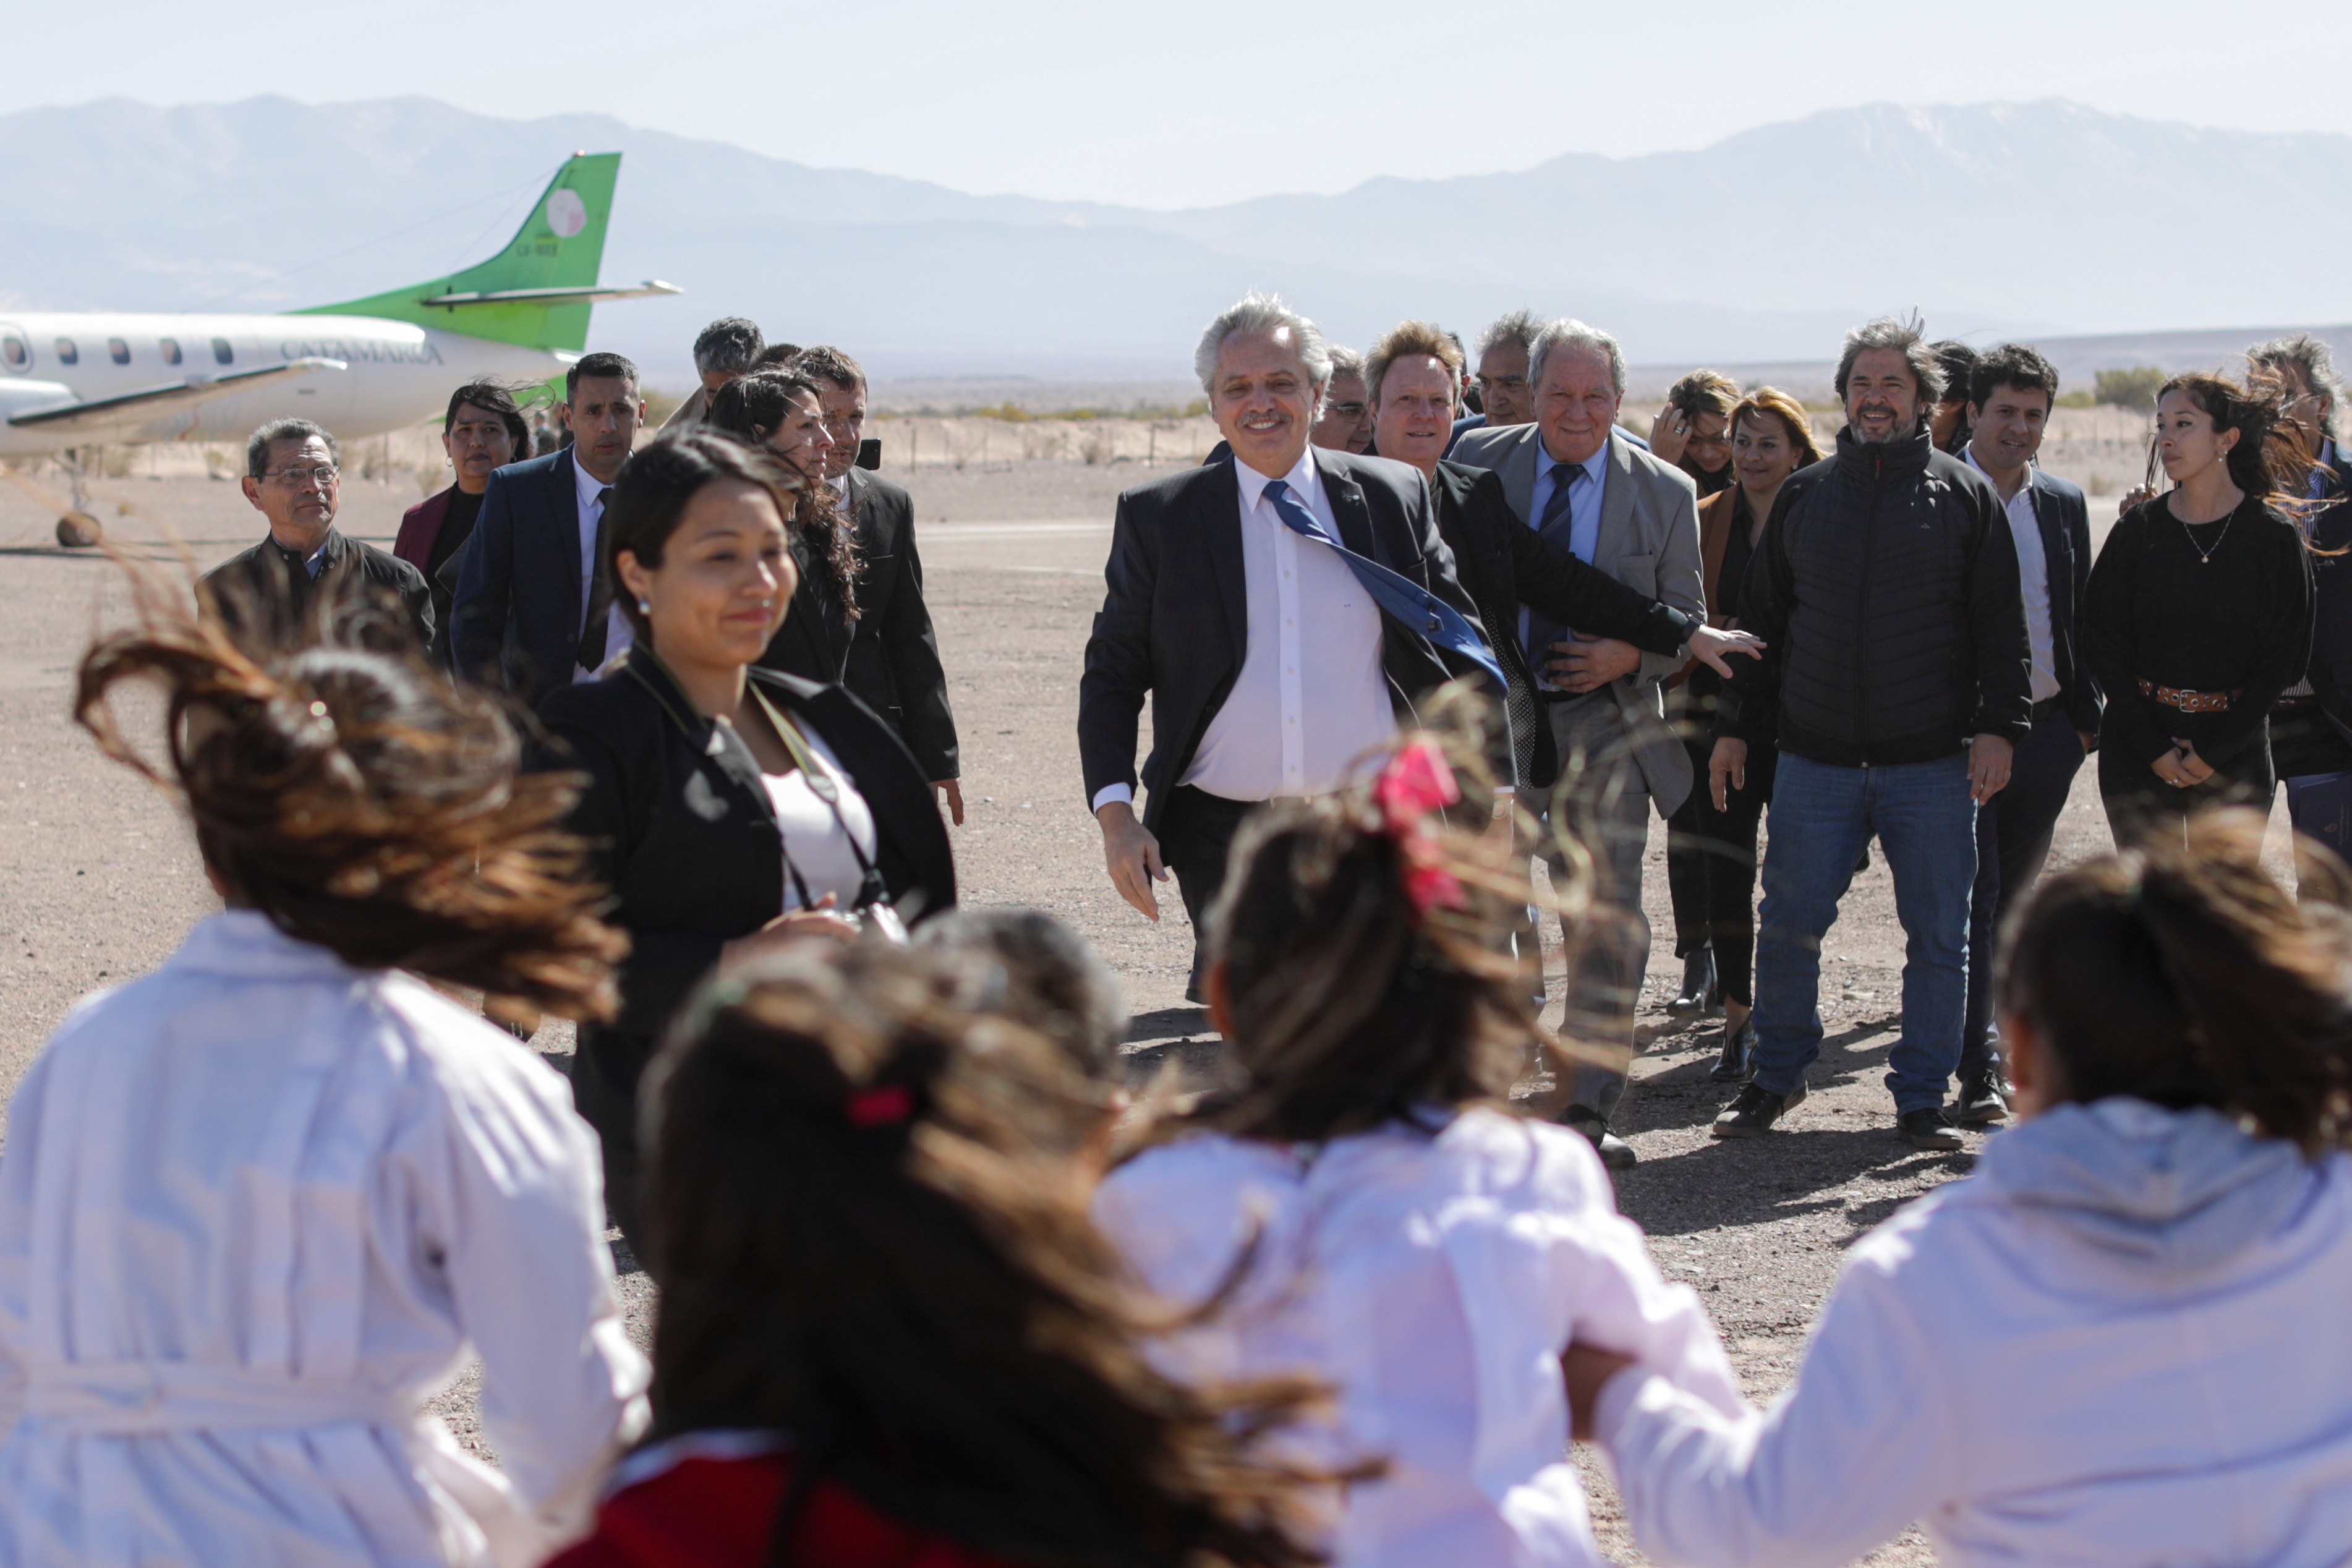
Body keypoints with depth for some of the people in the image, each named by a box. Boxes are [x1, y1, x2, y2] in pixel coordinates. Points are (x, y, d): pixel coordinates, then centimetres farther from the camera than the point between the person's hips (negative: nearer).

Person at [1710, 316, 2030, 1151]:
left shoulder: (1965, 496, 4)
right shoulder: (1804, 496, 10)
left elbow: (2001, 626, 3)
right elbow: (1762, 620, 15)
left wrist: (1999, 728, -6)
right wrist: (1736, 727, 11)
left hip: (1933, 763, -1)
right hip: (1815, 760, 1)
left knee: (1937, 938, 3)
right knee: (1789, 925, 2)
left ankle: (1921, 1097, 14)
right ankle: (1778, 1074, 20)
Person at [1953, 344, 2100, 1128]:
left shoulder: (2063, 504, 11)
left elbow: (2081, 617, 17)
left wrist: (2086, 717, 12)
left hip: (2046, 729, 5)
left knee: (2009, 898, 13)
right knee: (1972, 902, -8)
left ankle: (1979, 1033, 26)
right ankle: (1977, 1071, -8)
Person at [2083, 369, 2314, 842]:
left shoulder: (2275, 537, -3)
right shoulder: (2138, 531, 1)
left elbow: (2281, 660, -3)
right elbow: (2104, 644, 0)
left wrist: (2214, 751, -9)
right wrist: (2154, 749, -8)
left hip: (2235, 753, -1)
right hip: (2137, 754, 1)